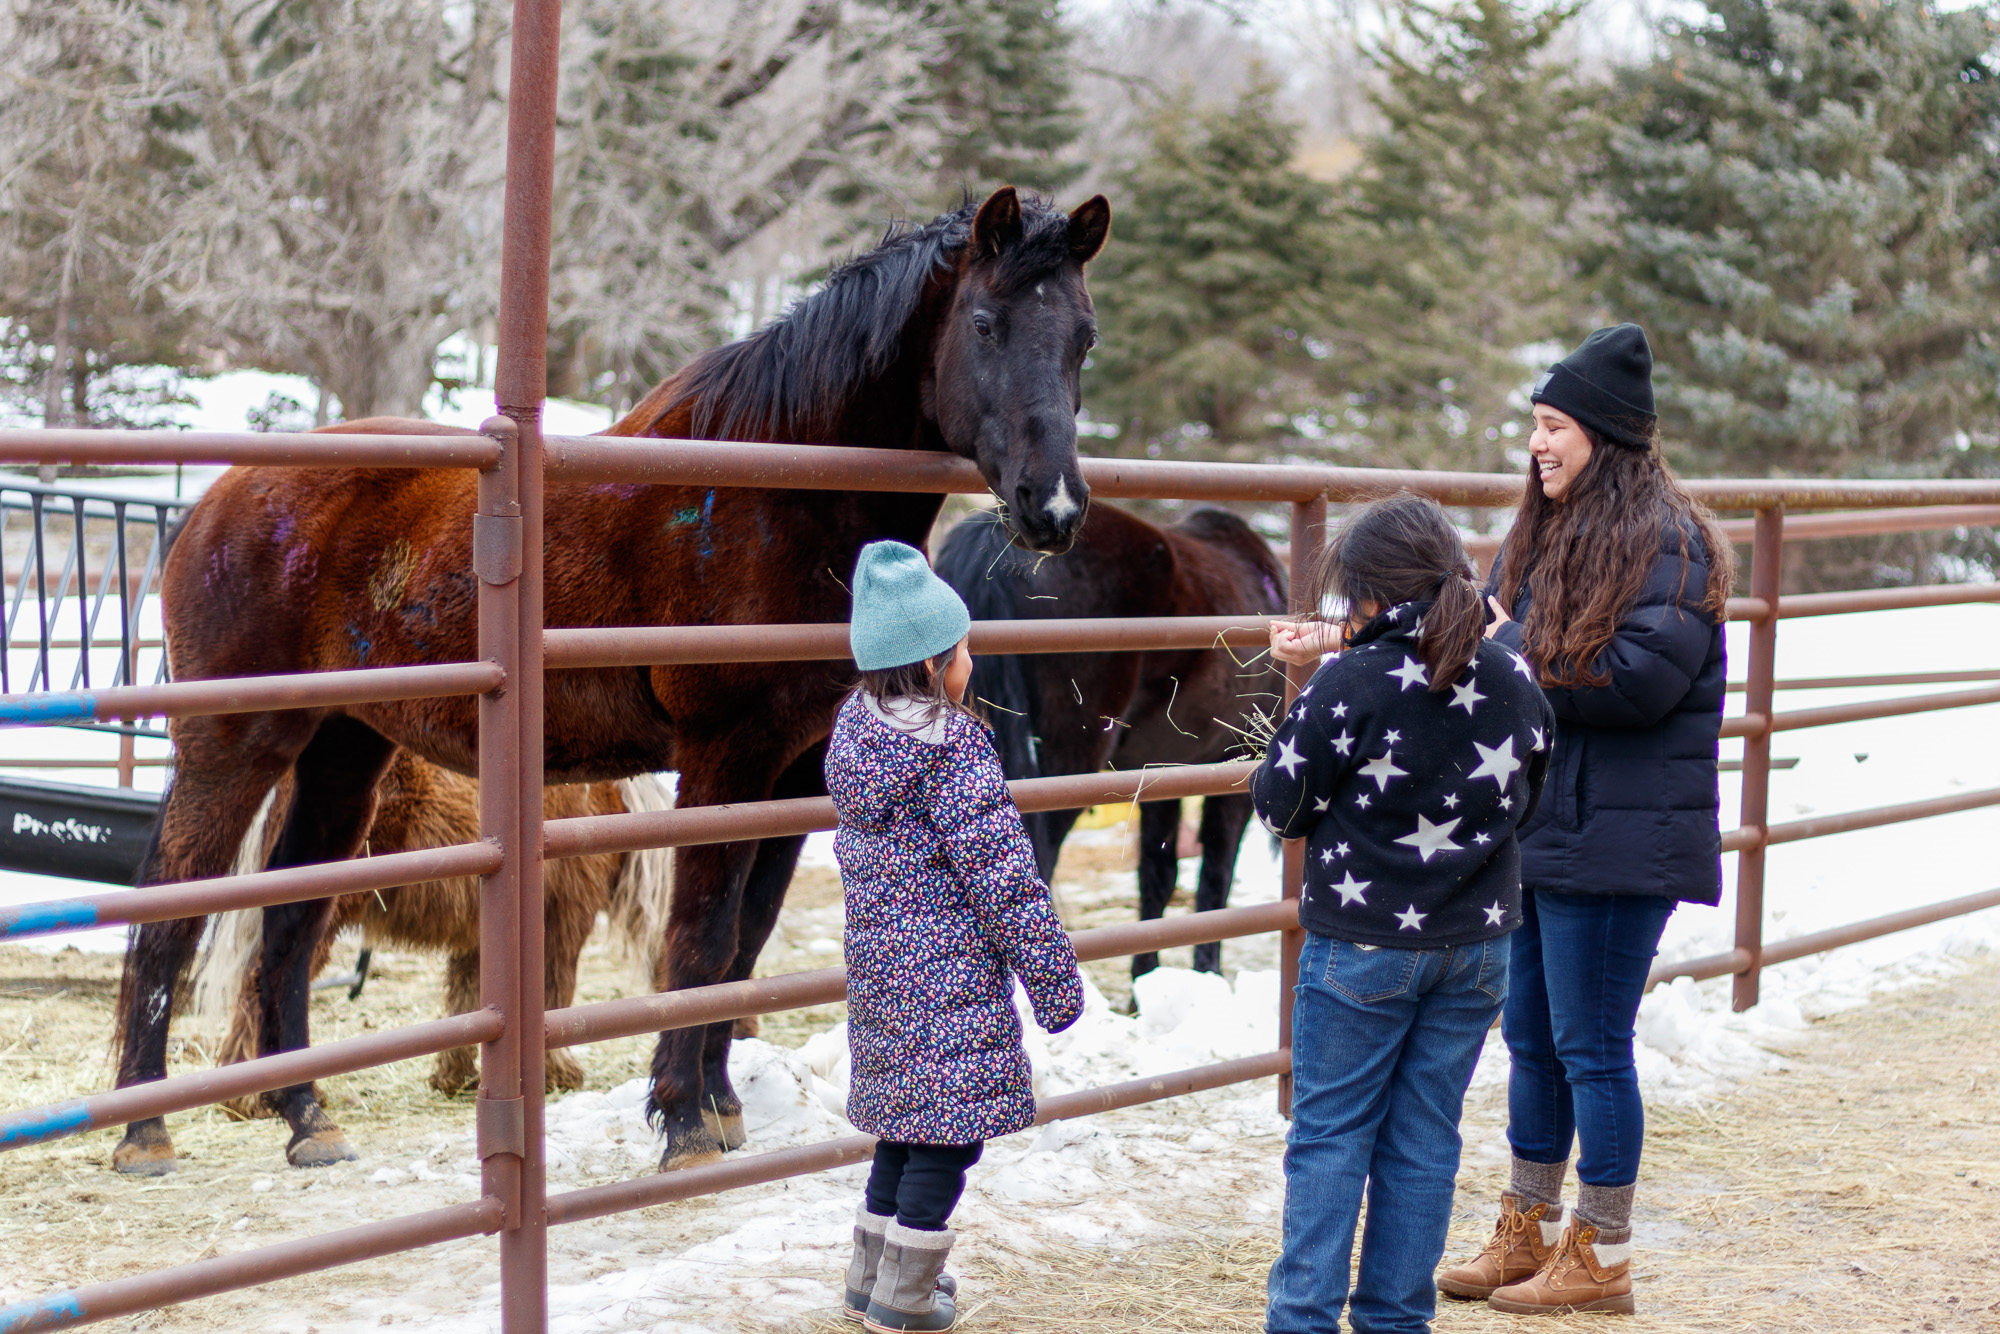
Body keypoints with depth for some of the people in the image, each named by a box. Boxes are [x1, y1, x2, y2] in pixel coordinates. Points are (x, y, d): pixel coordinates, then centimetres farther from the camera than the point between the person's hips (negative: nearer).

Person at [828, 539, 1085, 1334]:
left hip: (880, 962, 8)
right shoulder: (955, 747, -17)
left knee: (906, 1126, 20)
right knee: (948, 1134, 2)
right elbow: (1001, 874, -17)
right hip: (952, 968, -8)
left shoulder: (854, 728, 6)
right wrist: (1053, 977, -11)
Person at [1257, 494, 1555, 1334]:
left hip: (1363, 948, -4)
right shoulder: (1515, 683, -1)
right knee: (1425, 1136, 11)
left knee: (1330, 1133, 6)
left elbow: (1281, 806, -7)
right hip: (1477, 946, 4)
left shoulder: (1350, 687, -16)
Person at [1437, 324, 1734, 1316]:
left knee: (1591, 1048, -1)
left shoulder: (1666, 541, -13)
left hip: (1613, 842, -9)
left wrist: (1513, 658, -14)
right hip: (1533, 826, 9)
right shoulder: (1543, 534, 14)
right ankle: (1526, 1237, 28)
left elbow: (1639, 678, -22)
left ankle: (1601, 1260, 11)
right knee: (1532, 1041, 16)